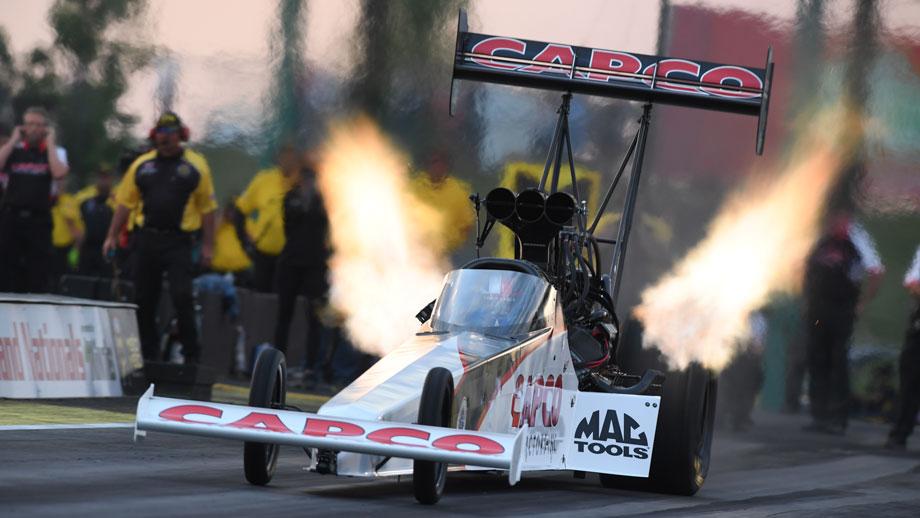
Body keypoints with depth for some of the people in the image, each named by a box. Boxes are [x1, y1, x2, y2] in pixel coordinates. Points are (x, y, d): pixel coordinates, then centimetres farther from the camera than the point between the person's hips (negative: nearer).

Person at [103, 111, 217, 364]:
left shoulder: (195, 165, 2)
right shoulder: (142, 165, 9)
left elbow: (207, 207, 4)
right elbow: (125, 203, 13)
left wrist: (208, 245, 1)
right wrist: (112, 236, 9)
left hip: (178, 242, -4)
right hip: (147, 239, 4)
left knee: (182, 297, -13)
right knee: (143, 300, 7)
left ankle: (191, 356, -4)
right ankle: (148, 354, 18)